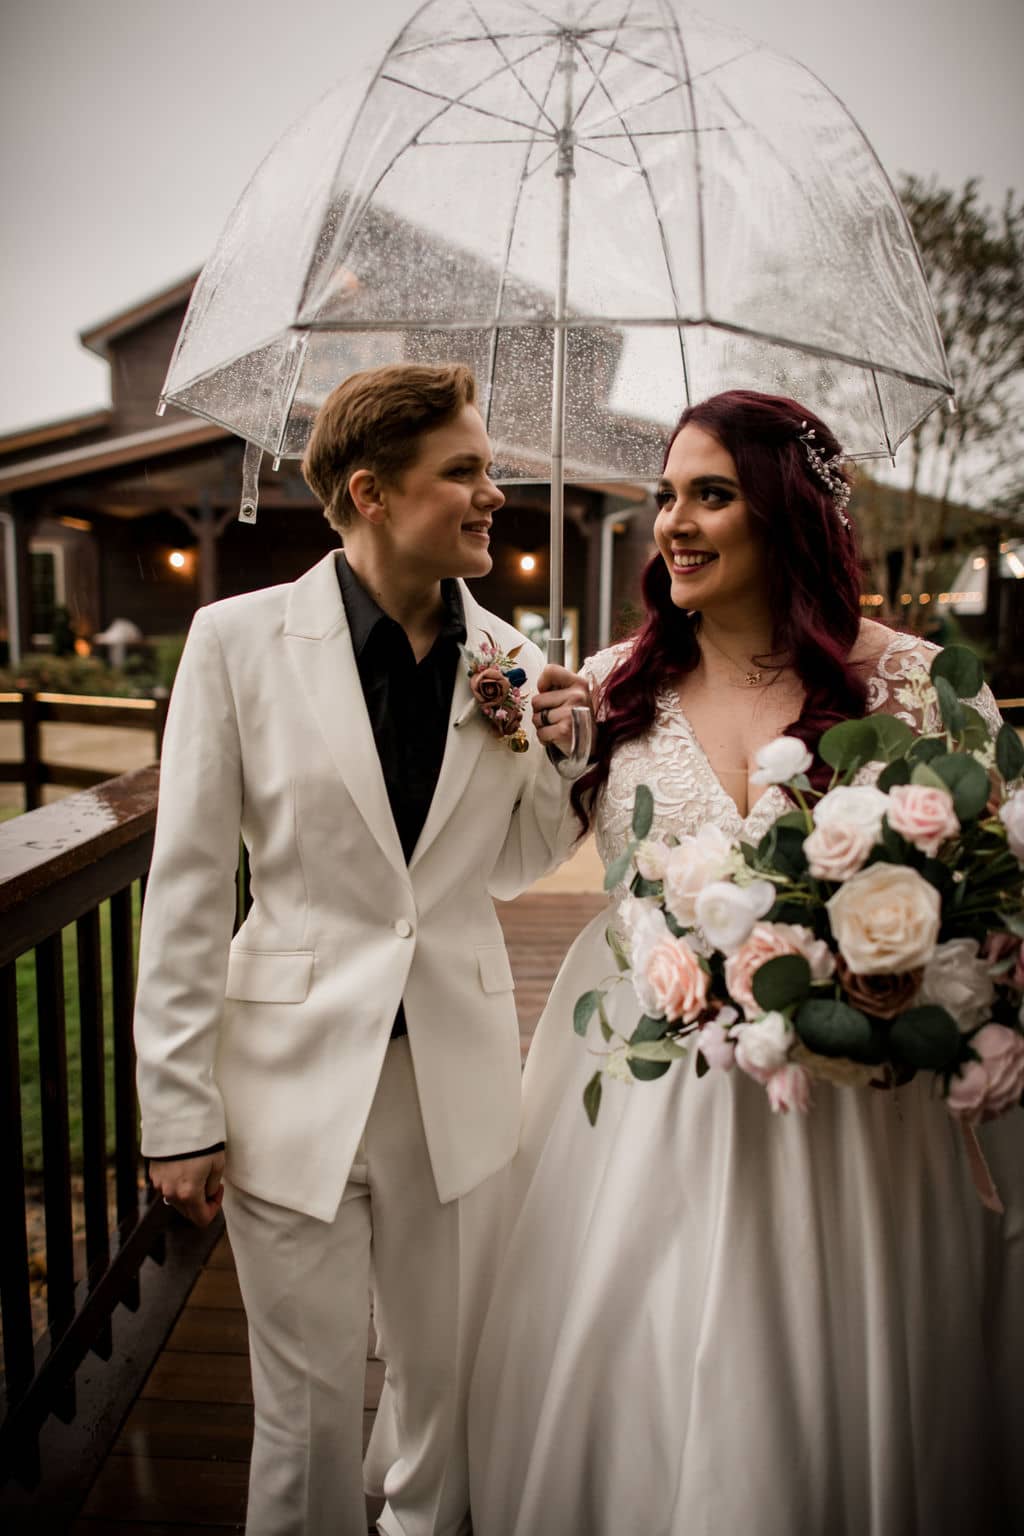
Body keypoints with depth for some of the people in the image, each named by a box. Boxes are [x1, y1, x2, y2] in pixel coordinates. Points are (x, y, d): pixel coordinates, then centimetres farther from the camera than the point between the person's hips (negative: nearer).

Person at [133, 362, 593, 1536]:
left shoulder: (506, 658, 0)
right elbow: (188, 888, -8)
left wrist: (555, 757, -8)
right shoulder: (239, 638, -10)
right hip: (296, 1079, -3)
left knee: (453, 1383, 22)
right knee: (311, 1408, 14)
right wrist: (180, 1110, -6)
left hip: (458, 1076, 4)